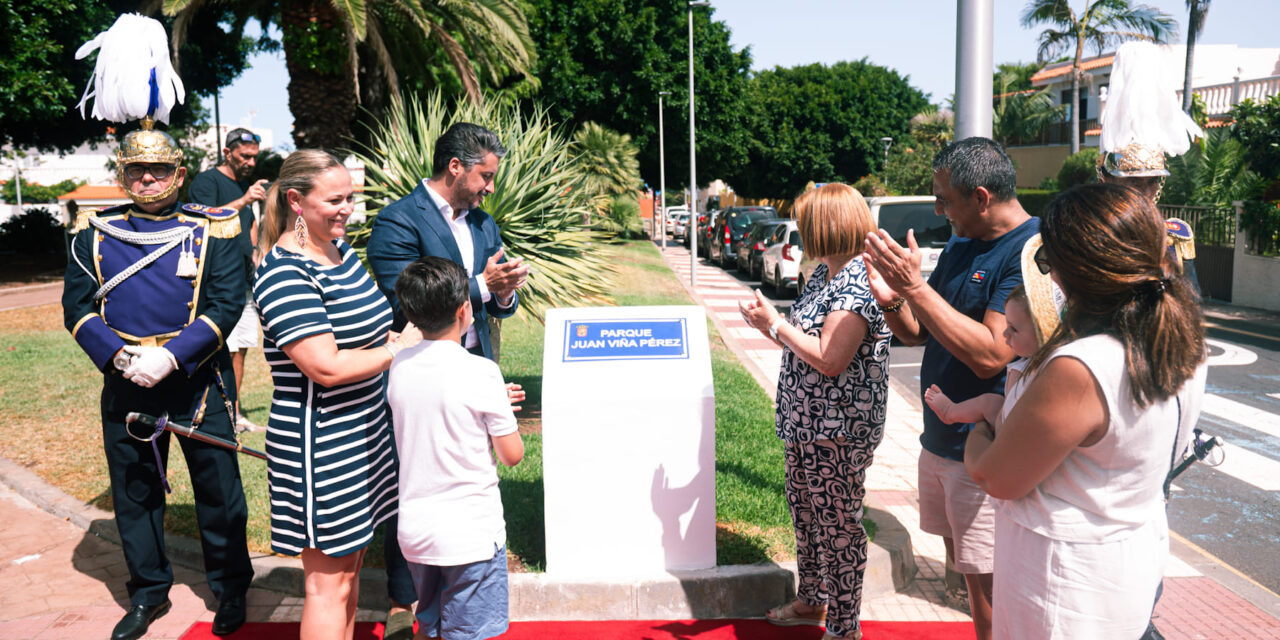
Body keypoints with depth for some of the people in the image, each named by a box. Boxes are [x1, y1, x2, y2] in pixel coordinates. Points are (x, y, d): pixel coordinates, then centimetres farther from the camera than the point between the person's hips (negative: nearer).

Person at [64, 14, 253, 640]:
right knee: (133, 490, 13)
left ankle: (230, 587, 26)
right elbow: (78, 306, 2)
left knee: (217, 487, 7)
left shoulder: (212, 229, -2)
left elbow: (225, 304, -9)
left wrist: (170, 357, -19)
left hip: (197, 379, -2)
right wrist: (119, 356, -14)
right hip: (124, 380, 3)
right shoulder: (96, 231, 5)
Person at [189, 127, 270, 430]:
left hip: (245, 280, 8)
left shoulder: (245, 183, 19)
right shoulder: (206, 180, -5)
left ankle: (234, 412, 18)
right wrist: (244, 200, -29)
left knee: (240, 349, 10)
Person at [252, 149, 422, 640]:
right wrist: (401, 348, -14)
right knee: (329, 584, 4)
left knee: (350, 562, 21)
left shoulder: (340, 250, 8)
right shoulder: (284, 272, -20)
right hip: (320, 447, -9)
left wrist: (393, 341, 4)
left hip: (363, 434, 9)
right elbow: (327, 366, -25)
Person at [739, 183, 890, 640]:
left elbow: (829, 359, -26)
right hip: (805, 424, 10)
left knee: (837, 525, 3)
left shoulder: (858, 282, -21)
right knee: (805, 514, 22)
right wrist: (766, 321, 1)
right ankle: (812, 600, 42)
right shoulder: (824, 275, 10)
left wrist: (775, 324, -18)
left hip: (838, 431, -10)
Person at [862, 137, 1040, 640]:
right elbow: (916, 334, 12)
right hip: (939, 442, 9)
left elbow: (991, 354, -27)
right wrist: (892, 301, -9)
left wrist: (916, 287, -26)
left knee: (985, 583, 2)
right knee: (958, 565, 20)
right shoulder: (960, 246, 9)